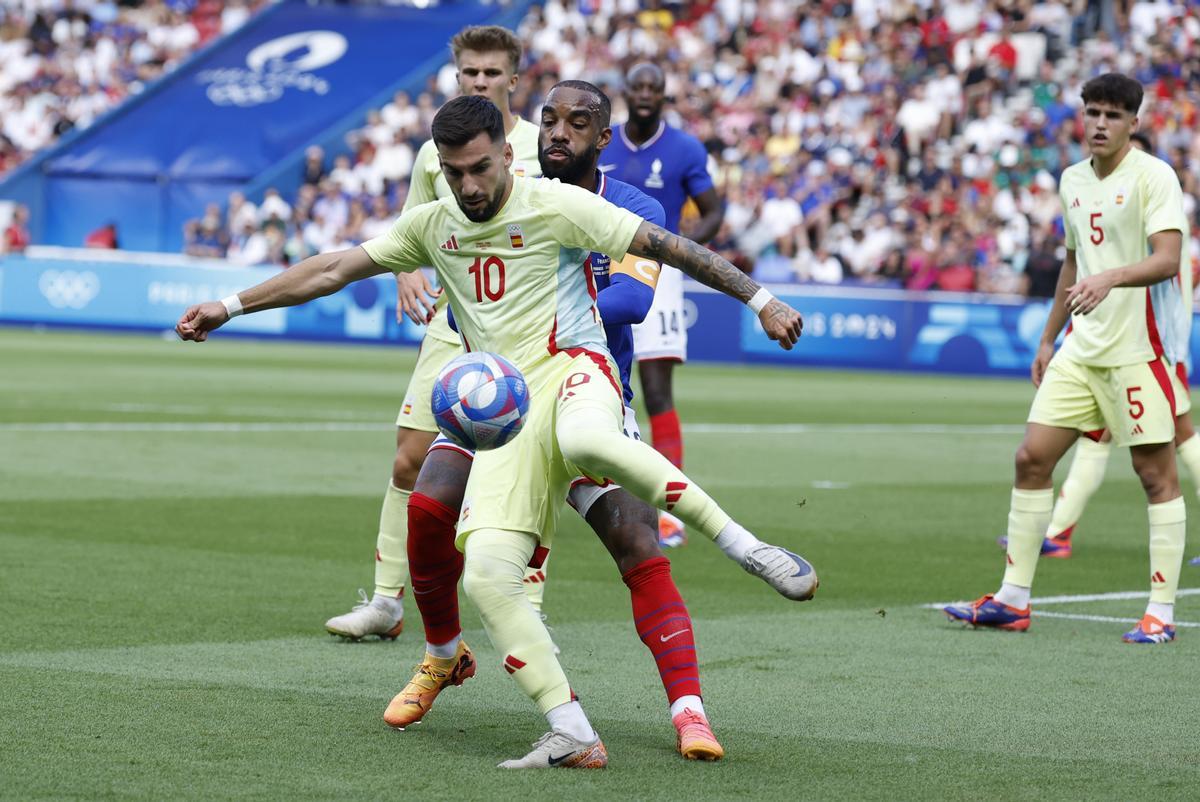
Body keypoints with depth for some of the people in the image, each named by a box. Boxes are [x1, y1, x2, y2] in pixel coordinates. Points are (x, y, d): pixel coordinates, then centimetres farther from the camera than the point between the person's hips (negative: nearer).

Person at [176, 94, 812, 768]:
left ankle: (746, 546, -33)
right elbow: (333, 271, 20)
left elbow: (669, 246, -3)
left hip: (573, 369, -5)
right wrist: (230, 307, 20)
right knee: (485, 573, -16)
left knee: (587, 441, -44)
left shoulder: (556, 205, -3)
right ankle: (574, 738, -13)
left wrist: (761, 300, -6)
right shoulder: (433, 226, 13)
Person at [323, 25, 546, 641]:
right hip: (451, 329, 3)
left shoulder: (543, 147, 0)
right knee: (410, 460, 0)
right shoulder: (435, 153, 9)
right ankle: (386, 602, 11)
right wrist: (406, 273, -2)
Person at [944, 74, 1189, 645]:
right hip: (1081, 348, 7)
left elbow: (1167, 259, -20)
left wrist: (1111, 278, -36)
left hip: (1136, 350, -7)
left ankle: (1161, 613, 2)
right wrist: (1048, 339, 23)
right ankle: (1013, 600, 8)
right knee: (1032, 458, 2)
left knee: (1156, 474, -3)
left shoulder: (1153, 176, -9)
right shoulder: (1072, 181, 13)